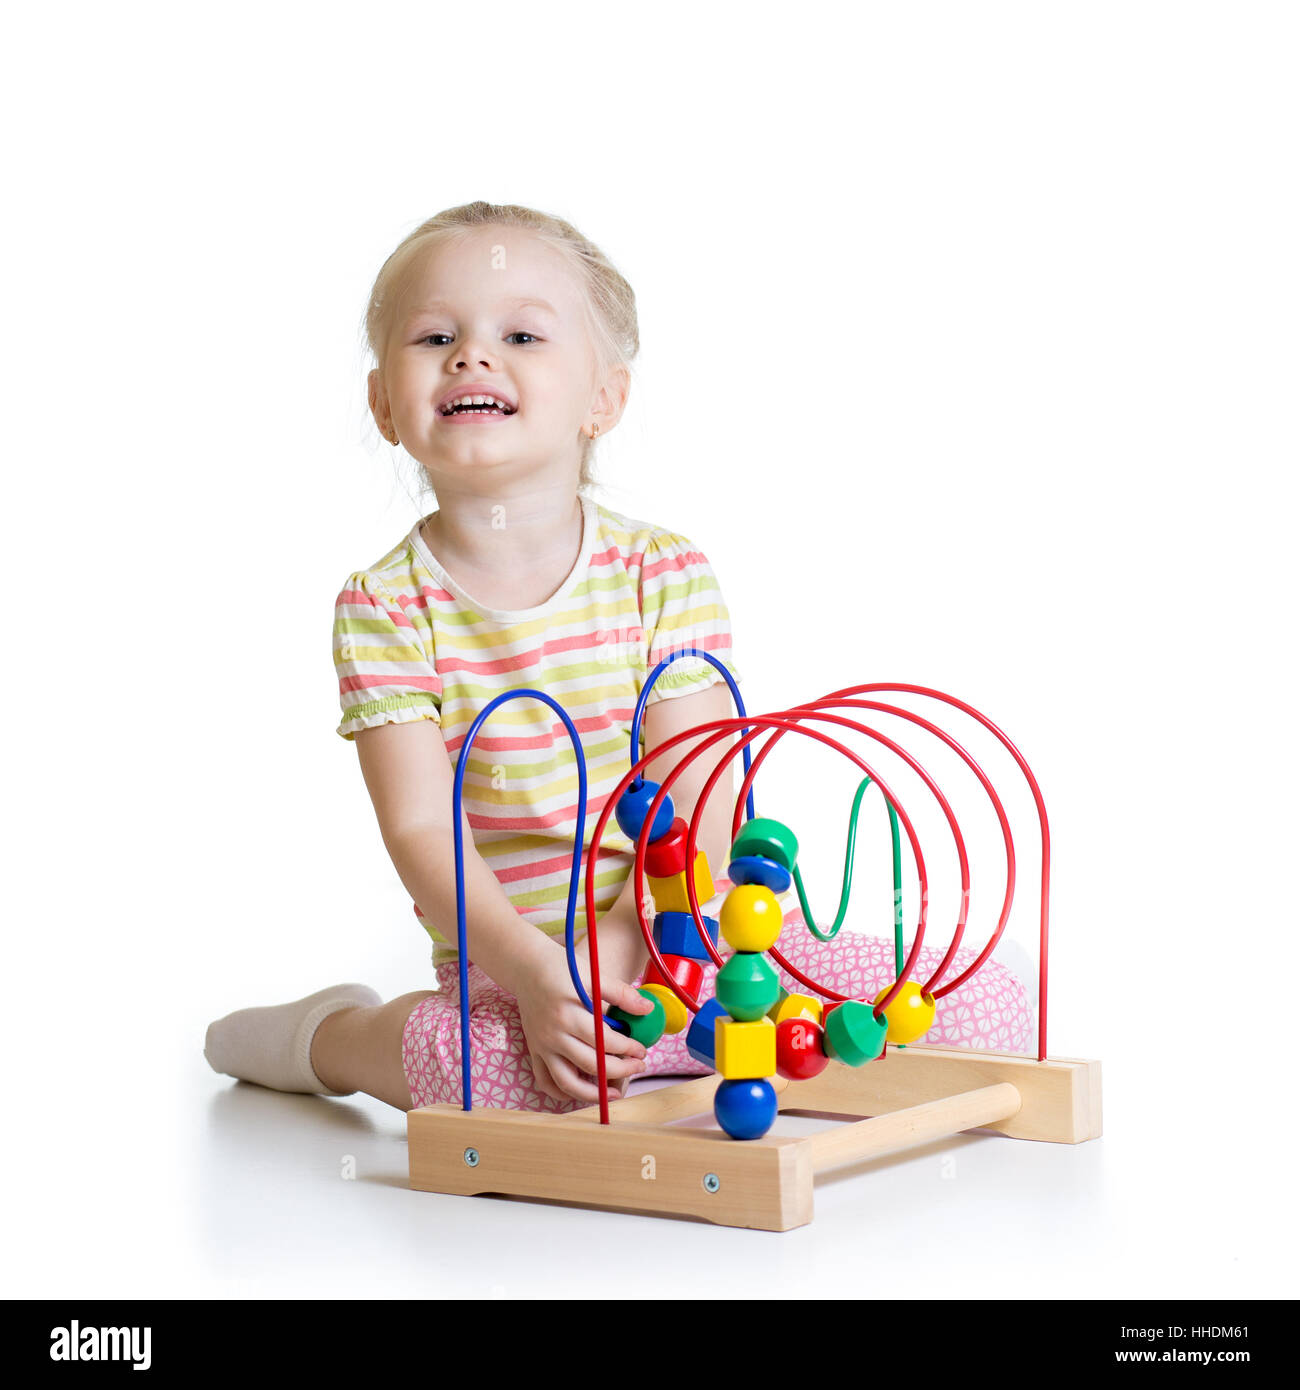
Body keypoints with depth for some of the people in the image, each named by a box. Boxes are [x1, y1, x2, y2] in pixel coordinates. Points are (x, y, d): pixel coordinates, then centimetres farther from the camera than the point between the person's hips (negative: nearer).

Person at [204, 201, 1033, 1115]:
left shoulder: (668, 575, -4)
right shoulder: (385, 607, -5)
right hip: (508, 969, -2)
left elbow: (697, 811, -9)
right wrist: (532, 971, -28)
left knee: (991, 1009, -12)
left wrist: (616, 945, -25)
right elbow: (422, 830, -13)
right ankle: (330, 1034, -3)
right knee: (463, 1056, -39)